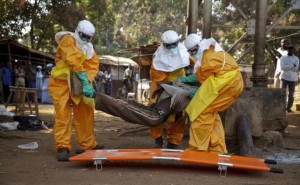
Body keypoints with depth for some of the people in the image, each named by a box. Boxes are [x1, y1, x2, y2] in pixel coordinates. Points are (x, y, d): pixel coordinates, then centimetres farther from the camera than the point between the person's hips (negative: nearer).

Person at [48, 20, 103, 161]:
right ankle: (63, 147, -13)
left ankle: (88, 145, 22)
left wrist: (87, 83, -24)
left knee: (85, 113, 11)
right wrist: (85, 81, -33)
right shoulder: (68, 40, -13)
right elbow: (73, 61, -27)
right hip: (61, 82, -7)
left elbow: (93, 66, -6)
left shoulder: (89, 48, 8)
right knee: (63, 114, -14)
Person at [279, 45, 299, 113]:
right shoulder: (283, 58, 5)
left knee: (291, 94, 2)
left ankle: (288, 108, 10)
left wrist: (287, 67, -13)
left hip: (292, 78, 1)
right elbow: (282, 67, -10)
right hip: (284, 77, -1)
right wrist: (292, 65, -14)